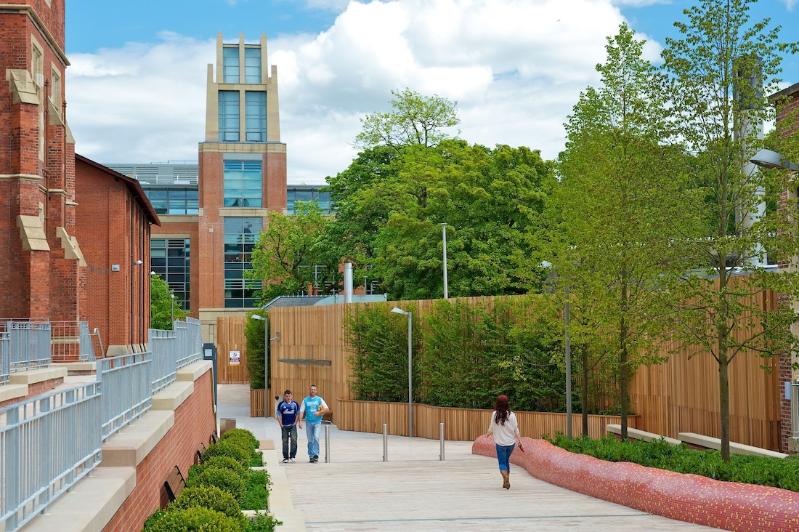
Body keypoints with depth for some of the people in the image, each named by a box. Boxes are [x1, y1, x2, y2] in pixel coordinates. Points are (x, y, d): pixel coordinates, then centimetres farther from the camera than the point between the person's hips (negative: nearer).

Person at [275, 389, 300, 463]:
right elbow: (278, 415, 5)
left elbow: (298, 414, 10)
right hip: (284, 426, 0)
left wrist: (295, 423, 0)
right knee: (285, 441, 5)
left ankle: (293, 456, -5)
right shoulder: (281, 404, 2)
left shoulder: (295, 404, 4)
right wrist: (281, 424, -2)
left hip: (293, 426, 0)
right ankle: (285, 457, 12)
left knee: (294, 440, -12)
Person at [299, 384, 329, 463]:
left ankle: (316, 454, -18)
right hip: (308, 422, 2)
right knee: (310, 440, 5)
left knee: (316, 437, -17)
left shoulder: (319, 399, 5)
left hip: (317, 422, -2)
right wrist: (300, 421, -5)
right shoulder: (305, 400, 7)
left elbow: (327, 409, 3)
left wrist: (319, 413, -11)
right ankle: (311, 456, 11)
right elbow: (301, 411, 5)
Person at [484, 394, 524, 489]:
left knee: (502, 463, 4)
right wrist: (519, 442, 3)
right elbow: (516, 430, -5)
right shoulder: (511, 415, -8)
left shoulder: (495, 414, -11)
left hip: (500, 443, -2)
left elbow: (491, 428, 0)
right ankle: (506, 481, 23)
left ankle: (506, 479, -20)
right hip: (511, 442, 2)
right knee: (507, 461, 21)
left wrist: (488, 433, 22)